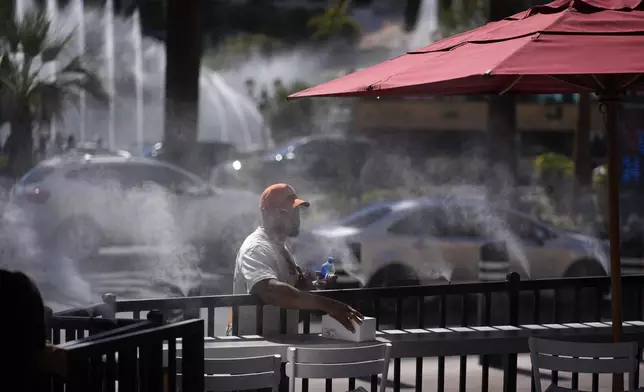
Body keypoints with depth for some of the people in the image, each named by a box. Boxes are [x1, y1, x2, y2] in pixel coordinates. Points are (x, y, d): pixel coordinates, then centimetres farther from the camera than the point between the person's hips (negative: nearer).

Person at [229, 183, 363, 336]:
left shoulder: (280, 245, 14)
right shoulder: (256, 247, -16)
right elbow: (269, 290, -34)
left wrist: (315, 285, 1)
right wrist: (327, 305, -38)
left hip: (279, 340, 8)